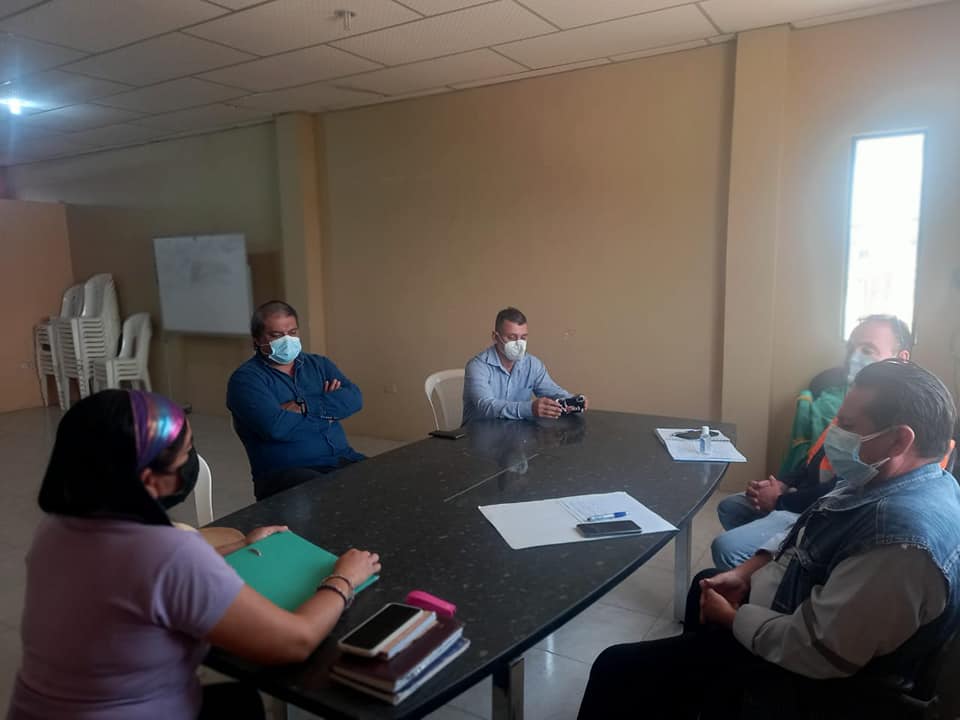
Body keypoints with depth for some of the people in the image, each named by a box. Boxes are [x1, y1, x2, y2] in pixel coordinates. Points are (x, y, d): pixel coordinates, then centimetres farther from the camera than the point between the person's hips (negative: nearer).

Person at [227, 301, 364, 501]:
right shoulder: (246, 378, -1)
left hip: (342, 459, 5)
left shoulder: (319, 364, 16)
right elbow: (275, 427, -18)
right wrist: (326, 411, -4)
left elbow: (354, 398, -1)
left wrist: (304, 407, -11)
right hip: (283, 472, -5)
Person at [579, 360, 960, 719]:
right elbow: (804, 538, 10)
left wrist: (732, 618, -17)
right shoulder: (884, 480, -4)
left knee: (616, 668, -8)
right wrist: (745, 573, -3)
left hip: (805, 670, -10)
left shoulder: (903, 536, -36)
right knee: (705, 585, 35)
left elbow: (816, 651, -32)